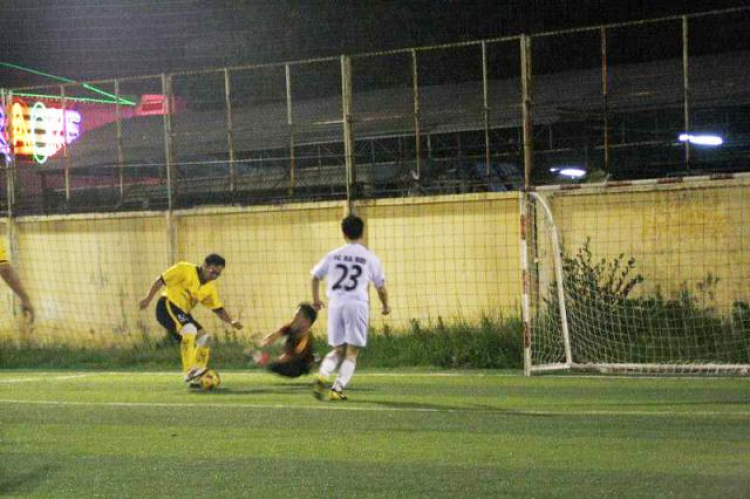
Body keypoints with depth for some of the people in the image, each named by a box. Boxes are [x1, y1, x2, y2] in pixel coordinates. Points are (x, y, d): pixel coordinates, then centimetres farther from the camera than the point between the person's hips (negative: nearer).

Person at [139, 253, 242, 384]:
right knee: (189, 330, -30)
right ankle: (188, 372, -32)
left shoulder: (210, 288, 10)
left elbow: (218, 309, 10)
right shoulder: (185, 270, -10)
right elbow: (161, 280, -9)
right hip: (167, 306, -8)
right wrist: (148, 299, -16)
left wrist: (231, 321, -8)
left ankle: (197, 378, 7)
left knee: (205, 338, 0)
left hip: (182, 313, 8)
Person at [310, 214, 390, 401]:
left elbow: (316, 276, 17)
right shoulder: (370, 258, 3)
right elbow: (381, 287, 7)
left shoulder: (333, 255, 9)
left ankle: (322, 376, -10)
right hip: (357, 304, -3)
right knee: (352, 352, 4)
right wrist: (385, 306, 25)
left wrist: (316, 299, 33)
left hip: (335, 304, 3)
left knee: (338, 350, 15)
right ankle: (337, 389, -7)